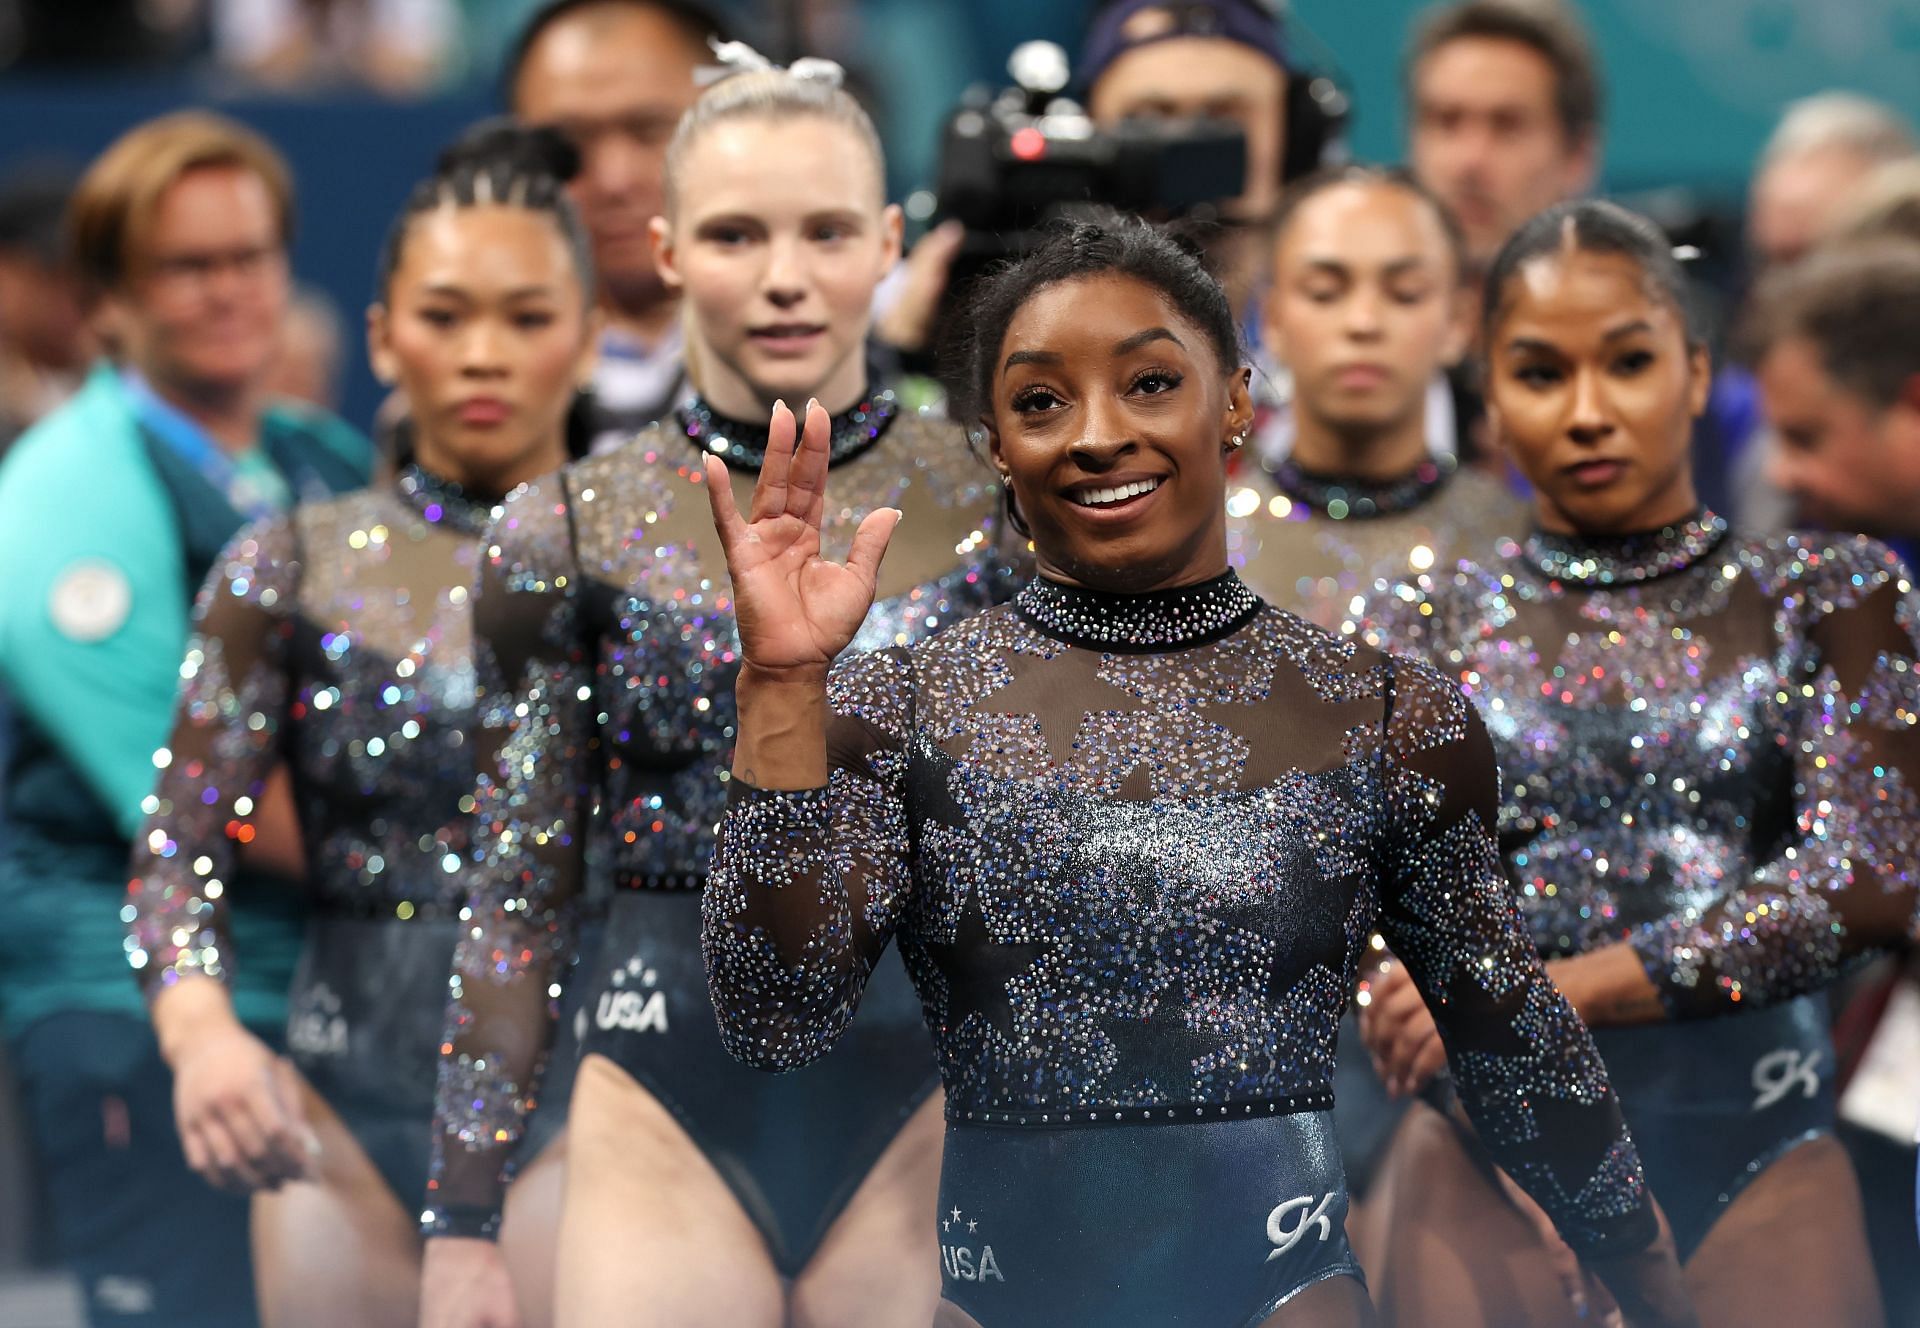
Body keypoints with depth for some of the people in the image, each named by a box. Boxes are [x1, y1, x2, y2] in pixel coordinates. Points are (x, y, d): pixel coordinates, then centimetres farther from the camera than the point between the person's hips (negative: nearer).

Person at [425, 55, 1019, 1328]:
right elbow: (519, 899, 6)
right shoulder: (572, 533, 3)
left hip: (930, 1116, 0)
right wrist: (463, 1219, 3)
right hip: (671, 1123, 0)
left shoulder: (998, 503, 1)